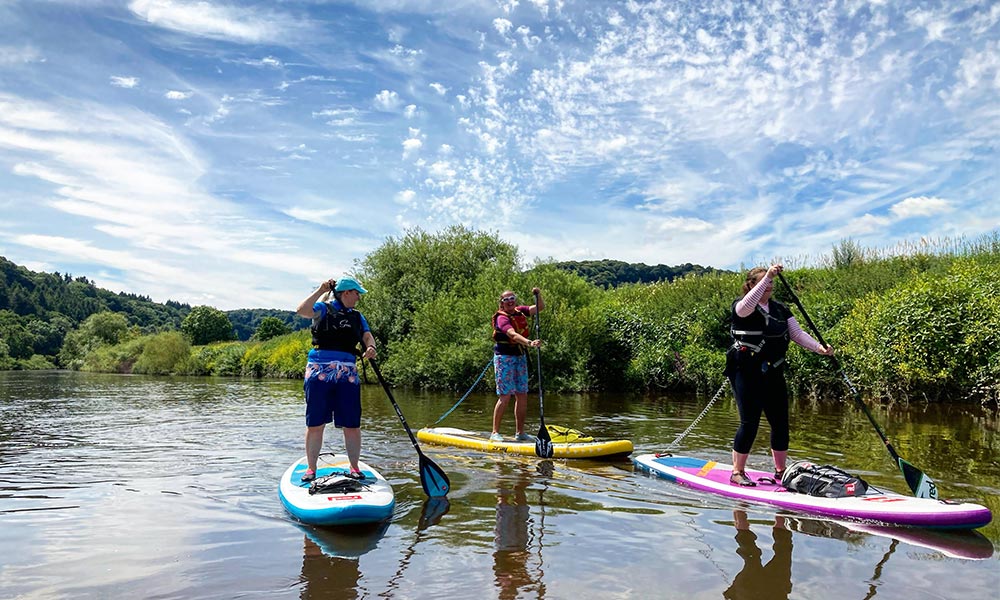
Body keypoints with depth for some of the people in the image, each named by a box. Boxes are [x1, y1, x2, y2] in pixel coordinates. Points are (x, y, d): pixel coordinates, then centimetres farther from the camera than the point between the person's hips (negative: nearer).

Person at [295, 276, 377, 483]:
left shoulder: (357, 317, 19)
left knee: (352, 425, 2)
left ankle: (354, 468, 13)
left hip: (347, 374, 4)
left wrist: (370, 347, -16)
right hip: (319, 371, -3)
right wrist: (320, 291, -13)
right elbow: (302, 311, -13)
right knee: (315, 424, 1)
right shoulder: (323, 309, 6)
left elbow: (368, 336, 5)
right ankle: (311, 469, 12)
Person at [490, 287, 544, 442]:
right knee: (505, 396, -8)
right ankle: (495, 433, 1)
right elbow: (513, 335, -31)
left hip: (520, 357, 7)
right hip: (505, 358, -7)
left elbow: (540, 307, 9)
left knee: (522, 396, 7)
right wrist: (530, 342, -46)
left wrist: (538, 296, -11)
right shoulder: (502, 317, -14)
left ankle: (520, 433, 16)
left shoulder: (520, 311, 8)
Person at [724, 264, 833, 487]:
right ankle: (737, 472, 6)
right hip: (747, 373, -7)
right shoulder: (741, 307, -6)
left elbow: (797, 333, 7)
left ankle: (780, 470, 25)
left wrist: (819, 347, -10)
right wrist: (767, 276, -34)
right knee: (750, 423, -6)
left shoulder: (780, 309, 14)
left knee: (780, 422, 9)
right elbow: (747, 306, -31)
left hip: (773, 373, 7)